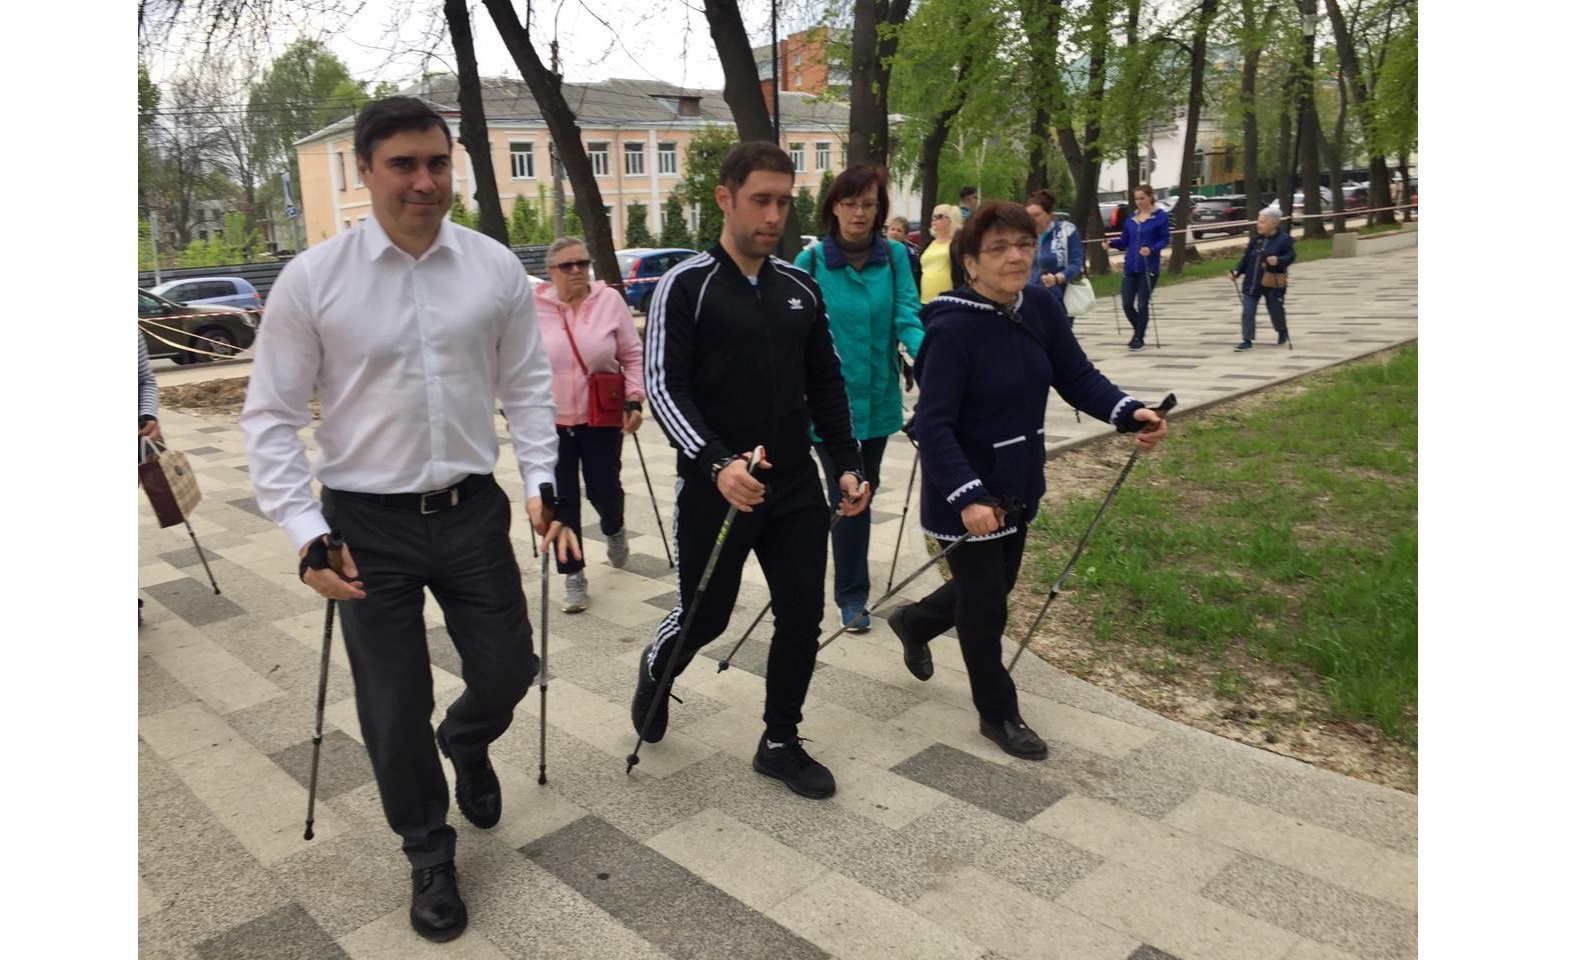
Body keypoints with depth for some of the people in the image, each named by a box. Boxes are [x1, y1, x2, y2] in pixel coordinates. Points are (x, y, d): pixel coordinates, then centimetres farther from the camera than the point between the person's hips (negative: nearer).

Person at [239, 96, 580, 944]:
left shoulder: (495, 268, -2)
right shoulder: (312, 279, -8)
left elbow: (526, 387, 5)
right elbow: (271, 416, -4)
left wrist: (542, 484, -6)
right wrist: (305, 531, -13)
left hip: (473, 513, 2)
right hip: (367, 524, -1)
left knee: (508, 671, 11)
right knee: (393, 708, 9)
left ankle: (466, 745, 50)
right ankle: (429, 858, 35)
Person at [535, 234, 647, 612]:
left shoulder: (610, 300, -4)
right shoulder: (533, 307, -4)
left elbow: (633, 355, 2)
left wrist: (634, 400, -6)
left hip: (602, 417, 0)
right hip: (550, 422, 0)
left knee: (604, 489, 6)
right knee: (562, 499, 3)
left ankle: (614, 531, 42)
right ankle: (573, 574, 16)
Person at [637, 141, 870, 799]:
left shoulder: (800, 289, 8)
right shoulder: (686, 286, -8)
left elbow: (826, 385, 14)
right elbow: (664, 386, -14)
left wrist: (847, 463, 5)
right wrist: (716, 462, -28)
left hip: (795, 487, 5)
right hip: (714, 489, -4)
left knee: (803, 616, 5)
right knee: (704, 615, 9)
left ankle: (781, 743, 25)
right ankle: (655, 673, 44)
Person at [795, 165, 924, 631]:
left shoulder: (895, 256, -2)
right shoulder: (810, 261, -8)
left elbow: (907, 319, -10)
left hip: (879, 397, 3)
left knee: (864, 490, 18)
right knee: (847, 495, -1)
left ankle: (850, 582, 41)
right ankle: (851, 595, 15)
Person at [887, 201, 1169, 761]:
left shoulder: (1041, 309, -3)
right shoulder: (952, 329, -24)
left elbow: (1076, 376, -1)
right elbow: (933, 426, -27)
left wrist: (1128, 413, -18)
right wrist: (967, 496, -36)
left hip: (1018, 485, 8)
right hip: (968, 491, -7)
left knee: (996, 586, 24)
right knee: (985, 605, 6)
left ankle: (914, 622, 52)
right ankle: (999, 714, 29)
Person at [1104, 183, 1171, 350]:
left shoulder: (1161, 216, -2)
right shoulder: (1131, 219, 11)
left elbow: (1164, 240, -6)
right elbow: (1124, 241, 10)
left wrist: (1151, 249, -24)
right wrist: (1111, 243, -9)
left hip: (1149, 267, -4)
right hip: (1131, 267, 4)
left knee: (1143, 304, -2)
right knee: (1127, 303, 2)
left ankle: (1140, 337, 11)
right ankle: (1139, 331, 26)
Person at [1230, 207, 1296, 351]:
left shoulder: (1284, 239, -7)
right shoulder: (1256, 238, 6)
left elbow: (1290, 256, -11)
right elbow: (1246, 257, 9)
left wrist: (1279, 261, -31)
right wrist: (1237, 271, -3)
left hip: (1273, 284, -4)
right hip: (1252, 282, 4)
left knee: (1276, 310, 11)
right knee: (1247, 312, -5)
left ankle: (1282, 332, 40)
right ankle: (1246, 340, -1)